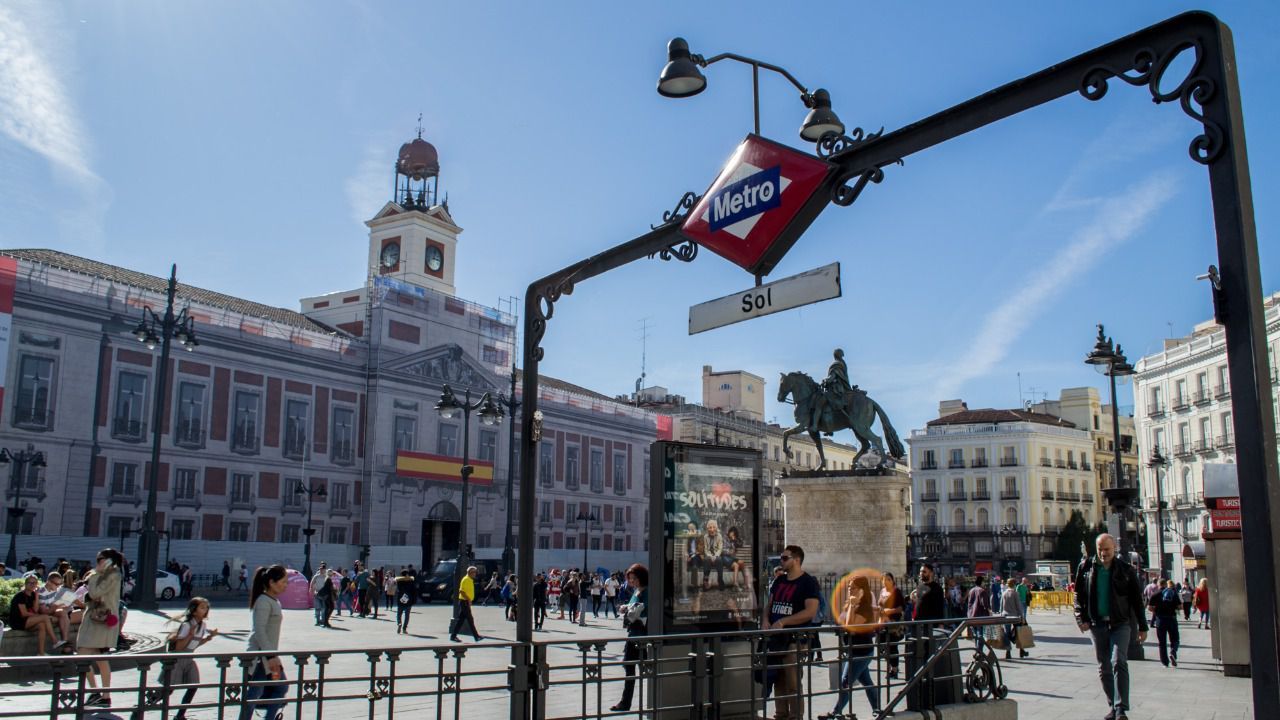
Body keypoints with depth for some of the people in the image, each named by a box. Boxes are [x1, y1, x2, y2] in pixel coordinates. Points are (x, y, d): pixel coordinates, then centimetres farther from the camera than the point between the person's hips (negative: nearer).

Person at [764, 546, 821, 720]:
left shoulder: (808, 582, -6)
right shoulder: (779, 581, 16)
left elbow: (811, 612, -16)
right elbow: (770, 604, 23)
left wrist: (783, 622, -18)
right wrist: (766, 620, 1)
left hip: (795, 639, -7)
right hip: (776, 638, 7)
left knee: (793, 683, -8)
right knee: (779, 681, 11)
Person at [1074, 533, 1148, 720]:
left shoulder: (1126, 570, -1)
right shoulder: (1086, 567, 3)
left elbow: (1136, 599, 5)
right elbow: (1079, 595, 9)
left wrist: (1142, 626, 4)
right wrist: (1081, 618, -2)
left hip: (1120, 623, -3)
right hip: (1097, 624, 3)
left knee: (1119, 663, -15)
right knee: (1104, 668, 8)